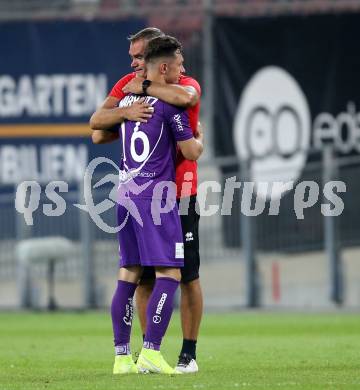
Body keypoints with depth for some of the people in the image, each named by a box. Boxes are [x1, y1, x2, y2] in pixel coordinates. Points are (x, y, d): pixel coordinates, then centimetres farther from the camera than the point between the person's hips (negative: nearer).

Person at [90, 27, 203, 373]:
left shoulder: (186, 84, -5)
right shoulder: (126, 85, 8)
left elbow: (184, 97, -32)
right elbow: (96, 122, -3)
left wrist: (144, 86, -19)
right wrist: (124, 111, -22)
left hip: (178, 193, -4)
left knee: (186, 274, -1)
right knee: (143, 276, 6)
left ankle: (189, 353, 6)